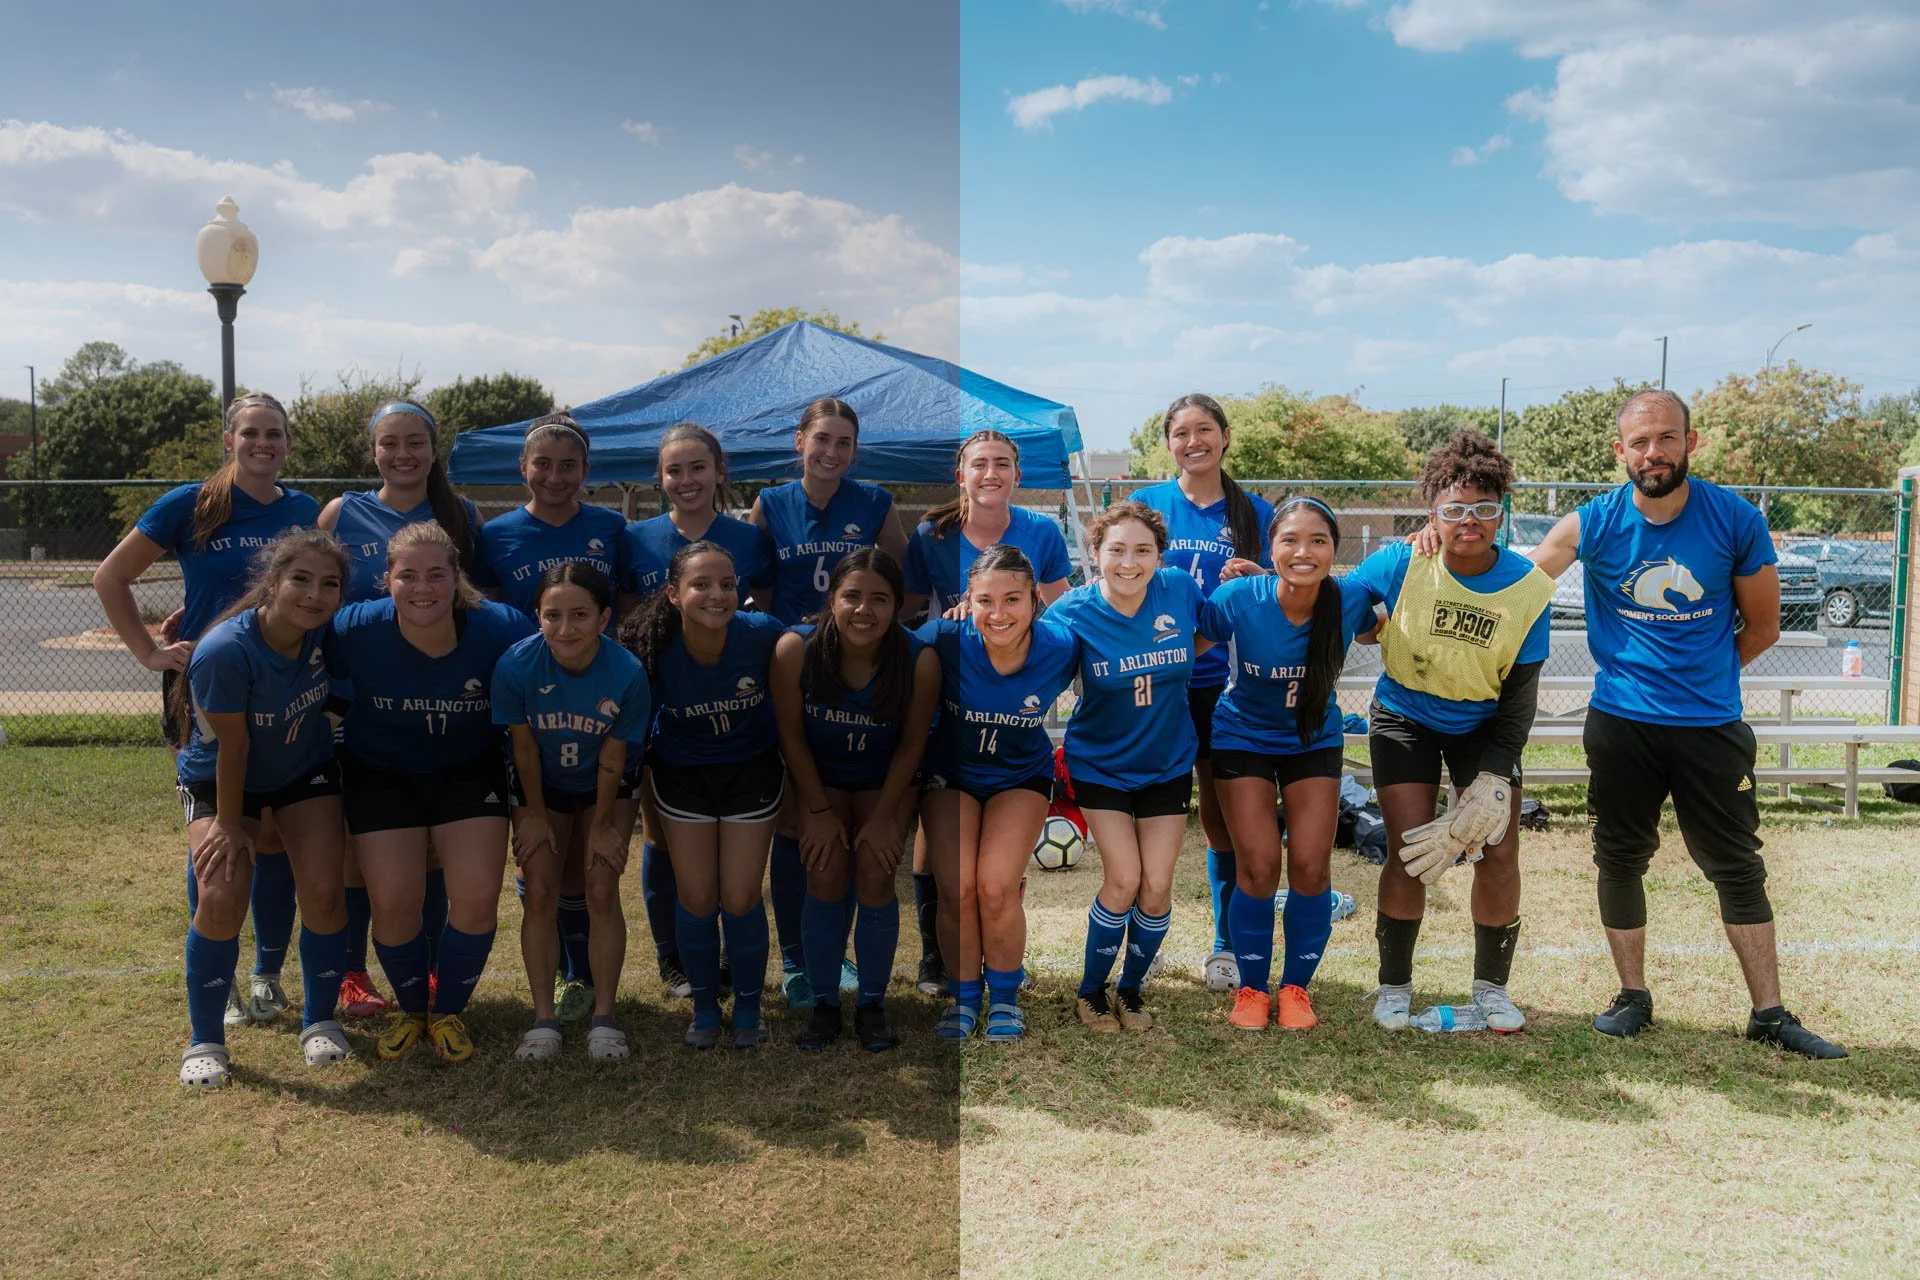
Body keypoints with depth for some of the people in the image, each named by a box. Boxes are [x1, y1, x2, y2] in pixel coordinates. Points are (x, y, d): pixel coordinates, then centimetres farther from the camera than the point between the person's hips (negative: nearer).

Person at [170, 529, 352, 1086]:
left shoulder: (329, 629, -22)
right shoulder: (224, 651, -34)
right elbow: (233, 746, -23)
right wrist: (229, 824, -14)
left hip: (306, 772, 3)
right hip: (221, 779, -3)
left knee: (323, 889, -10)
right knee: (222, 897, -18)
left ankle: (320, 1021, 12)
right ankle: (205, 1041, 3)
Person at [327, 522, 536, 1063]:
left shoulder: (502, 629, -25)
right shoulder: (355, 630, -26)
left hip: (470, 770, 0)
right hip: (380, 774, 0)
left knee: (477, 896, -10)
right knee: (394, 902, -8)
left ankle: (448, 1011, 18)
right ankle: (410, 1010, 23)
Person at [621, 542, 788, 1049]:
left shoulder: (764, 634, -25)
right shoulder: (654, 649, -24)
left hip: (752, 771, 0)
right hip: (681, 774, 1)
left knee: (740, 898, 1)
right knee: (696, 898, 4)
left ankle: (748, 1008, 24)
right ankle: (705, 1007, 27)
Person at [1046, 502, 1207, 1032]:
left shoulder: (1180, 590, -12)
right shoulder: (1075, 612, -18)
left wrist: (1165, 668, -6)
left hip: (1167, 764, 2)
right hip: (1100, 764, -2)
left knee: (1157, 885, 0)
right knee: (1123, 879, -10)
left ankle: (1131, 990, 24)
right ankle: (1091, 990, 14)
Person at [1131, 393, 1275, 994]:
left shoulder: (1255, 513, 4)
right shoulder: (1146, 504, 3)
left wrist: (1259, 579, -14)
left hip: (1225, 682, 0)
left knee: (1221, 814, 6)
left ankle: (1228, 944, 21)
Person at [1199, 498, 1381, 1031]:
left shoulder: (1349, 601, -21)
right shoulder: (1237, 599, -26)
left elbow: (1375, 631, 2)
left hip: (1314, 742, 2)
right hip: (1244, 739, -2)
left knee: (1310, 867, -3)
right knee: (1259, 869, -6)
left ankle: (1296, 987, 18)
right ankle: (1251, 988, 15)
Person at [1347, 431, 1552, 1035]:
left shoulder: (1529, 588, -17)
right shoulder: (1401, 563, -20)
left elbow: (1519, 699, -11)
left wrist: (1493, 778, -17)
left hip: (1483, 724, 1)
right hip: (1405, 718, -1)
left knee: (1499, 849, -6)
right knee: (1409, 851, -9)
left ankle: (1491, 984, 17)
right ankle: (1394, 983, 12)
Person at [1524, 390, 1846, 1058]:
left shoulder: (1736, 520, -6)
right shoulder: (1593, 524, -7)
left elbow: (1763, 627, 5)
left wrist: (1701, 676, 5)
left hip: (1712, 724, 0)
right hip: (1621, 723, 0)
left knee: (1739, 867, 6)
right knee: (1620, 859, 8)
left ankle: (1769, 1013, 17)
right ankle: (1633, 997, 24)